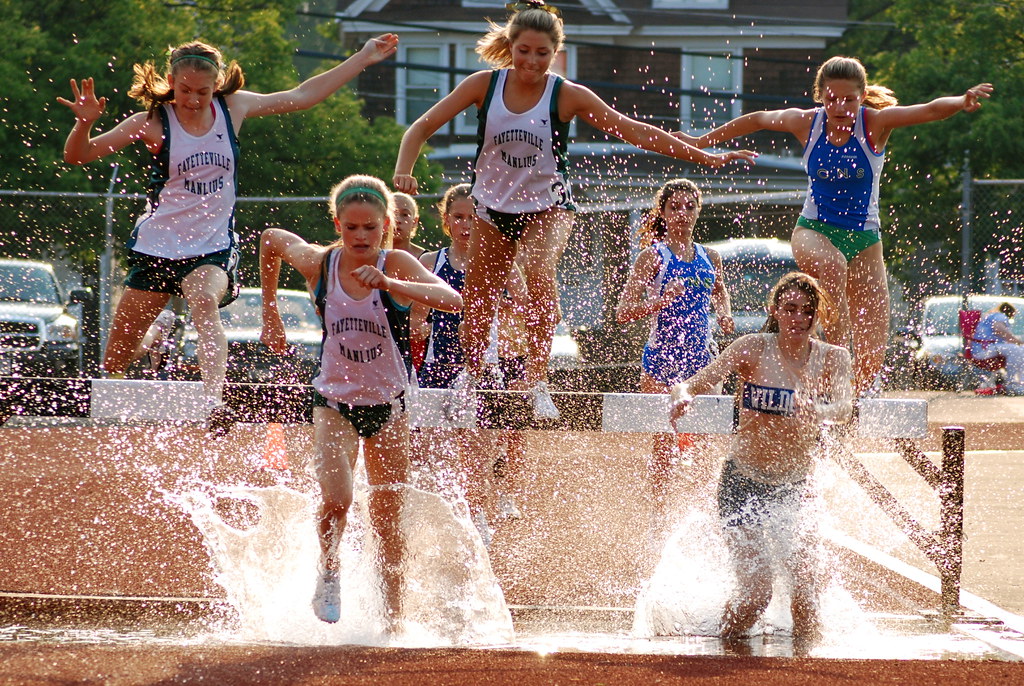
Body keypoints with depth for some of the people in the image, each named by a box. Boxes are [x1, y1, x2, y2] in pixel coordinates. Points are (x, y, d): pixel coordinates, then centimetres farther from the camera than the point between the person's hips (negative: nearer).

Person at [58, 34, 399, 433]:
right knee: (117, 354, 2)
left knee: (205, 302, -34)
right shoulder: (154, 123, -6)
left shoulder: (233, 108, 2)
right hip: (156, 246, 0)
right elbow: (78, 156, -6)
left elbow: (301, 97, 14)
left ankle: (215, 401, -49)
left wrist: (363, 59, 16)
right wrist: (84, 123, -28)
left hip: (212, 248, 0)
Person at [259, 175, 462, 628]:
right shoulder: (320, 264, -10)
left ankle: (394, 619, 19)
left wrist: (389, 284, -45)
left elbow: (452, 300, -32)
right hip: (334, 401, 0)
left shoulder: (396, 264, -16)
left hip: (388, 405, 0)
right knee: (336, 499, -23)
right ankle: (328, 573, 6)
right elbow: (271, 239, 11)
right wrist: (270, 314, 15)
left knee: (387, 520, 5)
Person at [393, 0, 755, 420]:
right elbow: (423, 127, -6)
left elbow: (634, 131, -11)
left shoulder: (567, 96, -14)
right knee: (477, 302, 8)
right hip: (493, 207, 3)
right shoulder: (485, 85, -10)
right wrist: (403, 170, -25)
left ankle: (537, 382, -31)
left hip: (547, 205, -3)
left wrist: (704, 157, -13)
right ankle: (472, 374, 40)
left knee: (540, 272, -33)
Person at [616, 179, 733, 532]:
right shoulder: (653, 257, -4)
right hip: (662, 356, -4)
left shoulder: (709, 258, 9)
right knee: (664, 442, -2)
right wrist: (661, 300, -25)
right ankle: (661, 514, 6)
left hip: (701, 357, 4)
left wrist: (725, 316, 11)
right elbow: (623, 313, -10)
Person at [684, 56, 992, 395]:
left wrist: (962, 102, -48)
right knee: (831, 265, -40)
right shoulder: (806, 123, -5)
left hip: (864, 239, 0)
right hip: (814, 230, 0)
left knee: (873, 353, -7)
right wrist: (701, 142, 23)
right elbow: (757, 120, 13)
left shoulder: (875, 123, -11)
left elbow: (929, 110, -27)